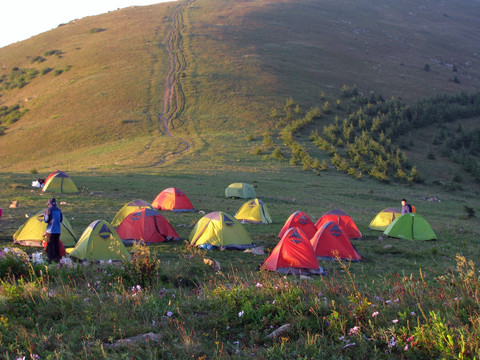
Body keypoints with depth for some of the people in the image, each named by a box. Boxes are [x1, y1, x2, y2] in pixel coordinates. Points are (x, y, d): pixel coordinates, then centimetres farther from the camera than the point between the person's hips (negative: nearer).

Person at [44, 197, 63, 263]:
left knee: (50, 245, -2)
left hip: (50, 230, -6)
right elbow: (61, 220, 16)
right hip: (58, 230, 6)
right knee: (57, 244, 12)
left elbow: (46, 220, -9)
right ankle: (57, 259, 15)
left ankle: (51, 259, -6)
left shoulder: (48, 209, -9)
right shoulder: (59, 210, 9)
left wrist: (44, 215, 8)